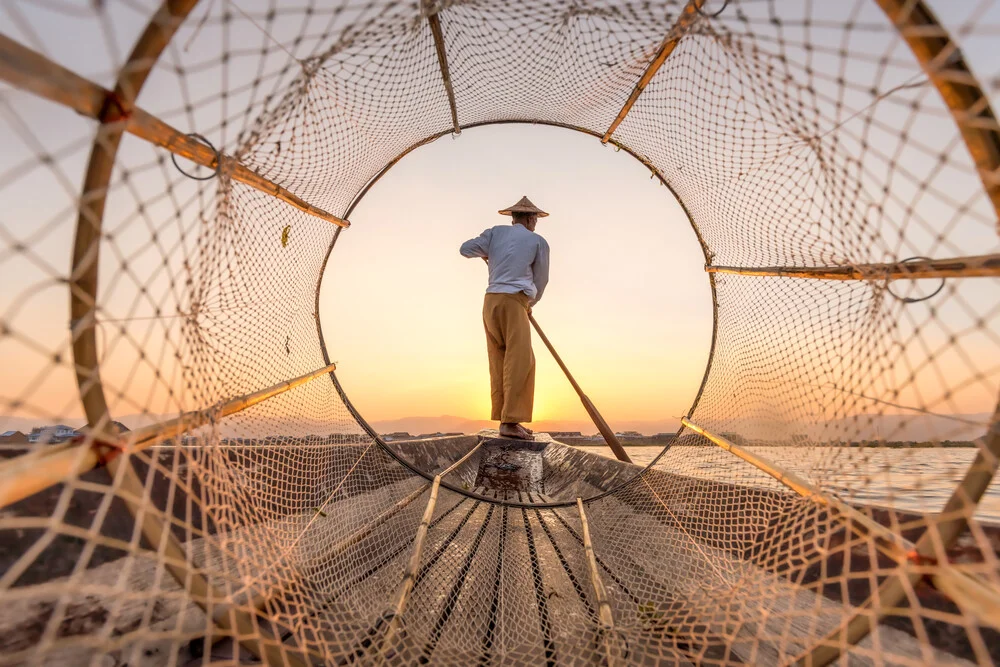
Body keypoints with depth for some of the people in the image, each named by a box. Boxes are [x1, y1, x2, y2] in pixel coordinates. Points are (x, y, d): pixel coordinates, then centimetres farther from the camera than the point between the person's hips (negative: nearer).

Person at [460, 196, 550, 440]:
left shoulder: (496, 232, 15)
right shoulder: (538, 242, 8)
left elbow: (465, 249, 10)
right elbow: (541, 280, 13)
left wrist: (485, 253, 31)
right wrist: (531, 303, 31)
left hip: (491, 301, 6)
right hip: (513, 302, -6)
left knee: (500, 362, 6)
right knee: (520, 362, -10)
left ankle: (506, 419, 6)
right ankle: (511, 422, -17)